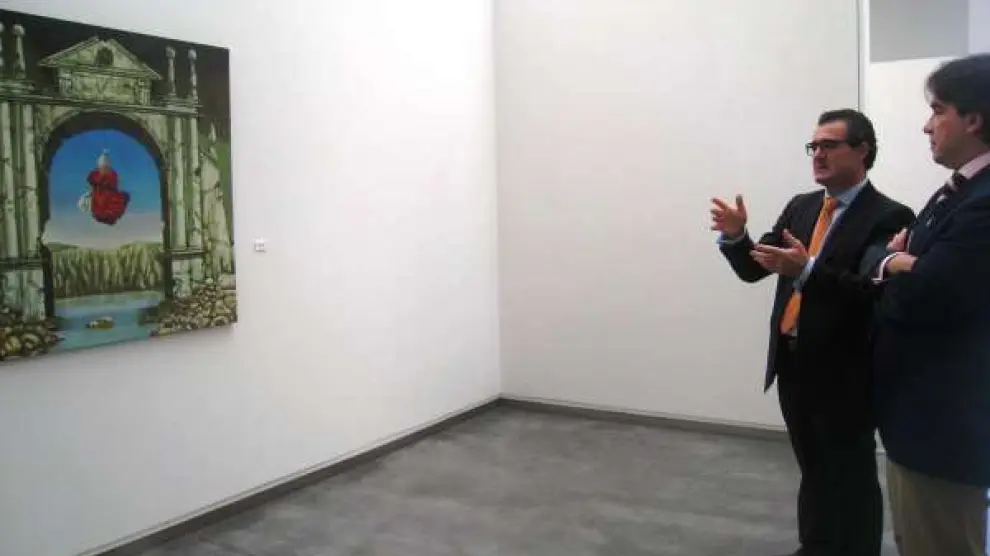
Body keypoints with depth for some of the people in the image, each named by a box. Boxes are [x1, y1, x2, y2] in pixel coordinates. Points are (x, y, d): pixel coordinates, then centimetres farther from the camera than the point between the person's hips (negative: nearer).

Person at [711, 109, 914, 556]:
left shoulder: (889, 217, -12)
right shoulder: (800, 207, 9)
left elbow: (877, 294, -23)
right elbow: (754, 269, 7)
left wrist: (808, 271, -33)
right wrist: (736, 236, -13)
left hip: (844, 371, -7)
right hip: (793, 362, 7)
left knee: (851, 477, 8)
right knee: (813, 470, 21)